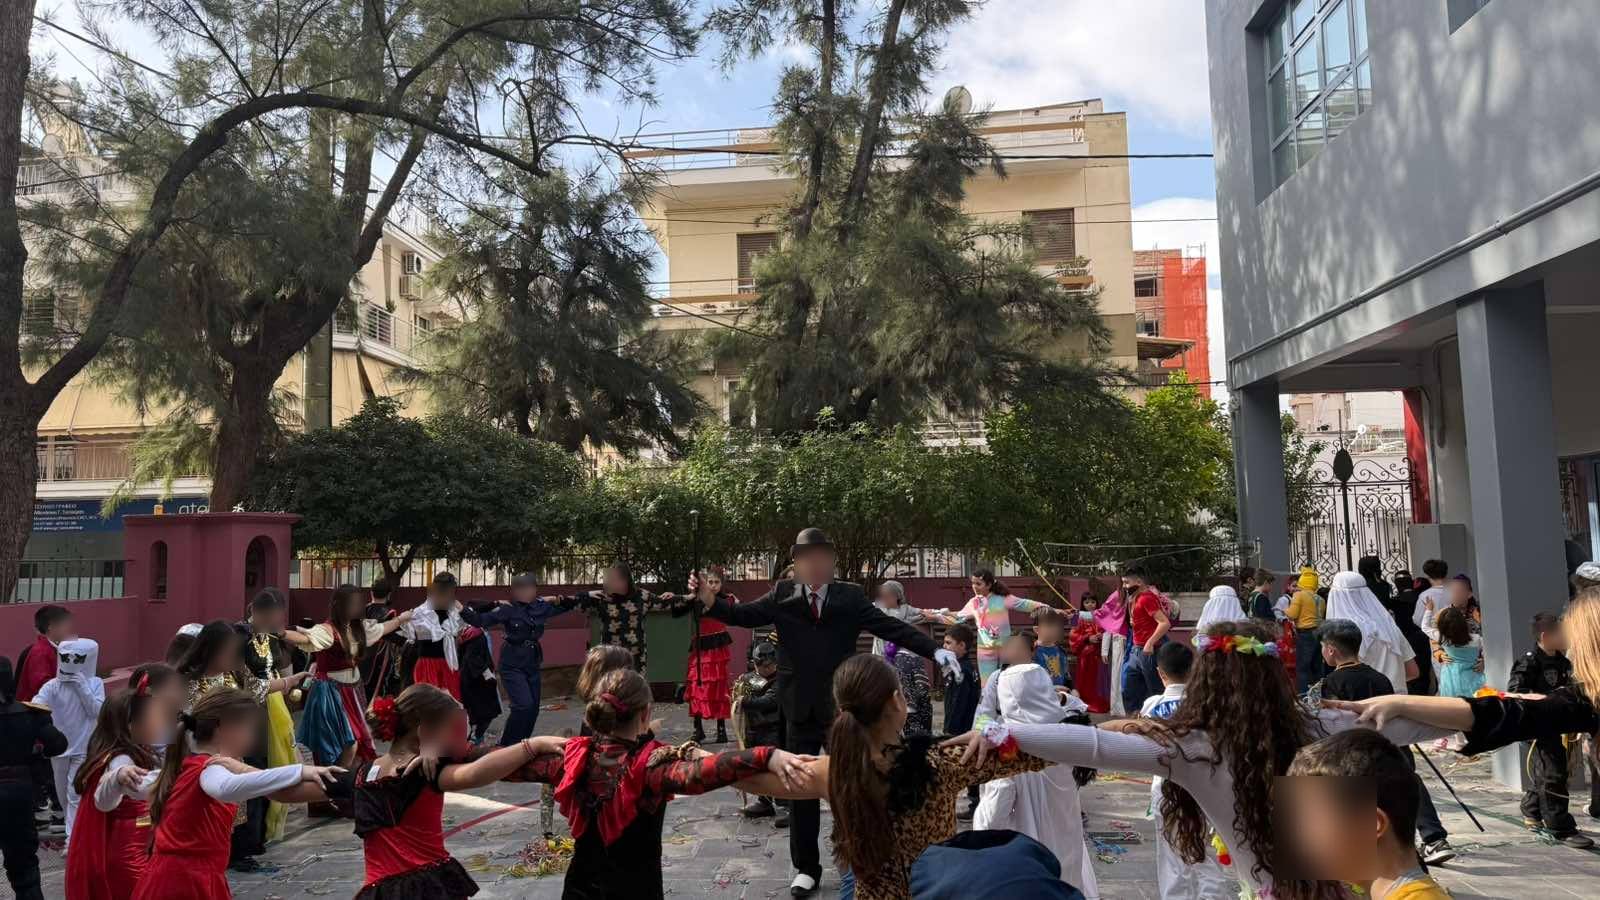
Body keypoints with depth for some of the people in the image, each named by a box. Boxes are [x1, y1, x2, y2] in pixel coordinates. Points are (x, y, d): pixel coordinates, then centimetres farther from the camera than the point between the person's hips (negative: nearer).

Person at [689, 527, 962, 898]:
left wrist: (934, 649, -19)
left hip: (842, 706, -1)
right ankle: (806, 869, 26)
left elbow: (892, 627, -8)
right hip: (800, 709, 1)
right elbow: (744, 615, -9)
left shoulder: (850, 597, -3)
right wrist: (709, 600, -26)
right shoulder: (782, 596, 0)